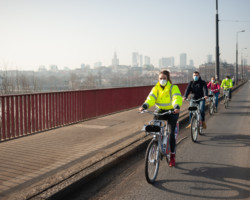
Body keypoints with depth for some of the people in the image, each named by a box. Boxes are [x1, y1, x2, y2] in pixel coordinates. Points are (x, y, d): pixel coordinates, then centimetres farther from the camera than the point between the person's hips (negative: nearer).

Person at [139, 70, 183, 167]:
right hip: (160, 111, 3)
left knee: (171, 134, -7)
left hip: (172, 112, -3)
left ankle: (172, 156, 7)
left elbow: (177, 98, -26)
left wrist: (177, 107, -47)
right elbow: (151, 98, -16)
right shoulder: (156, 88, -1)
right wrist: (144, 106, -37)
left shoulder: (173, 88, -10)